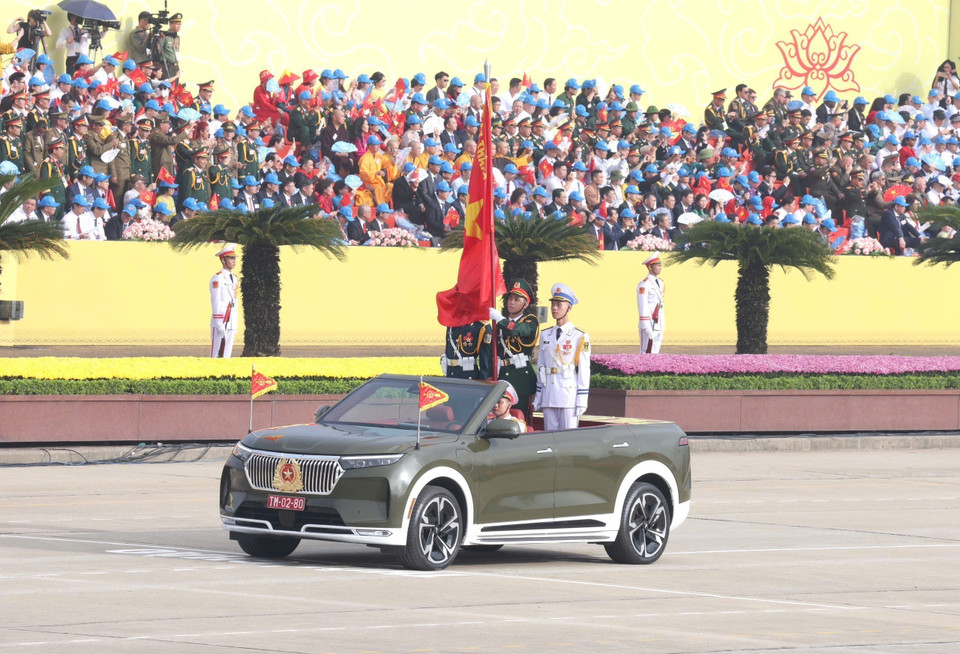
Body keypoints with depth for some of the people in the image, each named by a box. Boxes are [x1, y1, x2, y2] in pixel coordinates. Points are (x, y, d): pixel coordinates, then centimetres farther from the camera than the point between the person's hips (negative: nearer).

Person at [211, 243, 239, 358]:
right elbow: (215, 301, -12)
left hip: (231, 323, 7)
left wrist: (235, 326, 16)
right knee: (216, 355, -5)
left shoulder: (234, 278, 15)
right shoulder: (217, 278, -8)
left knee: (226, 355, 7)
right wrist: (219, 324, -17)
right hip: (220, 322, -7)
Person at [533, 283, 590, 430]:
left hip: (569, 395, -5)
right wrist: (537, 398, 13)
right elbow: (540, 367, 16)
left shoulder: (580, 337, -1)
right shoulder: (546, 335, 14)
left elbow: (584, 371, -4)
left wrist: (582, 401, -9)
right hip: (549, 397, 5)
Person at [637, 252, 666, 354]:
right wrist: (646, 329, -20)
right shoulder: (644, 284, -11)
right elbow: (642, 308, -15)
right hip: (649, 327, -8)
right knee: (646, 355, -8)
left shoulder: (660, 283, 15)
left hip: (658, 326, 8)